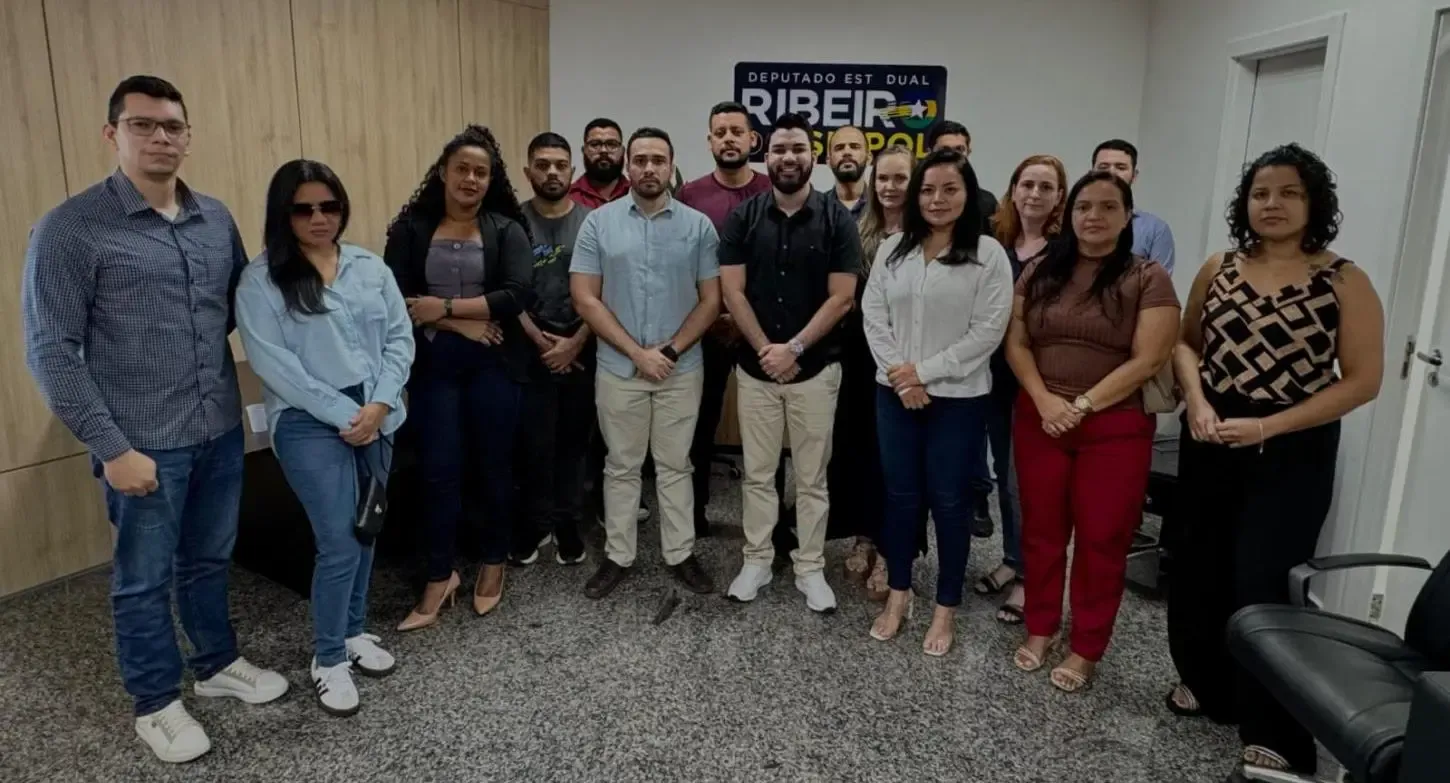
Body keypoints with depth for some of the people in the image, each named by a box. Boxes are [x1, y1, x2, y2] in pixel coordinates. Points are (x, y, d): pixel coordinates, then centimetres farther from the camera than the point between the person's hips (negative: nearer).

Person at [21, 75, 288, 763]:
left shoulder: (216, 219, 5)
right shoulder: (70, 229, -11)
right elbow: (51, 351, -12)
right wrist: (111, 448, -15)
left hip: (220, 432, 5)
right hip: (144, 444, -4)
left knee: (209, 561, 21)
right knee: (144, 578, 13)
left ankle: (218, 664, 41)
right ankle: (156, 701, 31)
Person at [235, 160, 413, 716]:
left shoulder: (370, 268, 7)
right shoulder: (261, 280, -6)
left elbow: (399, 337, 3)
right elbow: (273, 363, -12)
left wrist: (379, 405, -10)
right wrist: (345, 414, -14)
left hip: (377, 417, 5)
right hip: (309, 424, -5)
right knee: (339, 542, -6)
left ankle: (353, 632, 33)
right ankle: (328, 659, 13)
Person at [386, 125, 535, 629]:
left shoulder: (506, 229, 0)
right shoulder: (411, 227, 3)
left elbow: (518, 295, -13)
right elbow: (397, 299, -6)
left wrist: (445, 307, -14)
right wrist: (463, 324, -14)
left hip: (493, 364, 0)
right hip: (433, 364, 1)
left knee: (494, 465, 11)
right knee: (439, 471, 3)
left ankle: (494, 563, 29)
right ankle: (439, 577, 17)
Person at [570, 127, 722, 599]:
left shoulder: (698, 226, 1)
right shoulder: (598, 223, -1)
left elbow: (710, 301, 0)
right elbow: (585, 299, -5)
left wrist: (670, 352, -10)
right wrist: (638, 353, -11)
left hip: (681, 370, 0)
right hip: (618, 369, 0)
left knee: (675, 466, 11)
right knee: (621, 466, 11)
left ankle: (681, 554, 23)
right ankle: (617, 556, 23)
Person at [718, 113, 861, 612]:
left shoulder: (836, 220, -3)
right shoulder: (743, 218, 1)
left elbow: (842, 297, -8)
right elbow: (732, 292, -3)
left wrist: (793, 348, -15)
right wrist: (765, 350, -12)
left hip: (816, 369, -1)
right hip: (755, 367, 1)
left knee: (812, 477, 8)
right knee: (758, 473, 11)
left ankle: (810, 568, 21)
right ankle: (757, 561, 25)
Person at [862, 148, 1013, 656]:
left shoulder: (988, 254, -7)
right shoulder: (893, 248, 5)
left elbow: (987, 331, -12)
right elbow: (872, 314, 2)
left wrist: (925, 372, -14)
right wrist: (899, 374, -10)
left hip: (958, 398, -3)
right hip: (895, 393, 3)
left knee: (949, 501, 7)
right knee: (900, 495, 13)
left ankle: (946, 607, 23)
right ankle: (898, 594, 29)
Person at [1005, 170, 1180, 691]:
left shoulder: (1148, 279, -4)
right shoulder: (1039, 272, 6)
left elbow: (1148, 360, -10)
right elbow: (1016, 344, 3)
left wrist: (1081, 406, -15)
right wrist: (1044, 400, -12)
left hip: (1115, 427, -3)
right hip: (1039, 421, 3)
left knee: (1101, 539, 5)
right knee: (1041, 530, 11)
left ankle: (1086, 650, 20)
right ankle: (1040, 629, 29)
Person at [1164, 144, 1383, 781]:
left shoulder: (1344, 282, -7)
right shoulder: (1218, 269, 4)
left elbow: (1362, 380, -9)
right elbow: (1187, 342, 13)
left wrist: (1269, 425, -17)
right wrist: (1197, 401, -7)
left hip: (1292, 452, -4)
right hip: (1209, 441, 4)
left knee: (1264, 580, -3)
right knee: (1198, 566, 11)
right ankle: (1207, 684, 34)